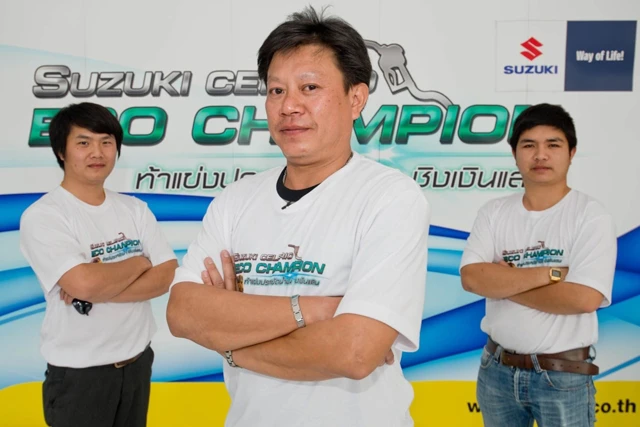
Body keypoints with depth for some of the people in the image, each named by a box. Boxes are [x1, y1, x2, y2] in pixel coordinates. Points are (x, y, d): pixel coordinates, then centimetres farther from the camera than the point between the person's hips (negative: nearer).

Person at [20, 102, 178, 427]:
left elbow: (169, 276, -7)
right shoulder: (42, 216, -13)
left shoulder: (135, 209, 2)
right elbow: (85, 283, -26)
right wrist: (139, 263, -9)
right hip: (78, 373, -4)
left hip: (137, 362, 4)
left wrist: (100, 292, -19)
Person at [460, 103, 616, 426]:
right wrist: (550, 273, -20)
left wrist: (501, 281, -14)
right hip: (496, 369, 3)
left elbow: (584, 298, -21)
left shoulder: (591, 216, -10)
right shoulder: (494, 212, -1)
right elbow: (471, 277, -13)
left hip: (562, 376, -3)